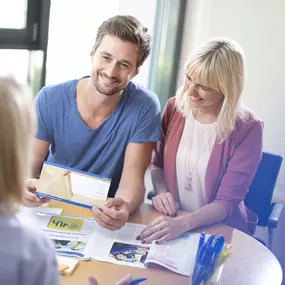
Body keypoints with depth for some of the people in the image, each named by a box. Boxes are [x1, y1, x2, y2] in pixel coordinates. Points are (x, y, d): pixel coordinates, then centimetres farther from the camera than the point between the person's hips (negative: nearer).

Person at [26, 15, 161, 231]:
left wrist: (124, 207, -41)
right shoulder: (49, 100, -13)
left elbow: (133, 180, -19)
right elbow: (29, 167, -9)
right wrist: (23, 187, -31)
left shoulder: (145, 107, -17)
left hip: (106, 215, -1)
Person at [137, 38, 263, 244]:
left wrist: (183, 224, -31)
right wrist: (161, 191, -11)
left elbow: (226, 202, -15)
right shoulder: (175, 106, -4)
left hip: (221, 230, -3)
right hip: (170, 222, 3)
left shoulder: (247, 128, -15)